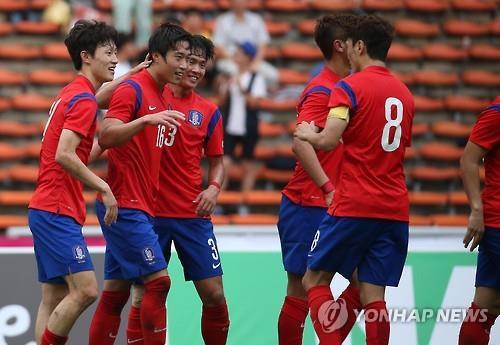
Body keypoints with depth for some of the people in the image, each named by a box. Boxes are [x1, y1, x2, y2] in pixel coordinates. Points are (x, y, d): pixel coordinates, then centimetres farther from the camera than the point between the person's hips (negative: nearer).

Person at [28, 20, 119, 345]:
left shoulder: (71, 94, 15)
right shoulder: (83, 99, -13)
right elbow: (64, 155, -23)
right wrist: (103, 187, -19)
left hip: (48, 210, 10)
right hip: (57, 211, -10)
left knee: (55, 298, 7)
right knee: (85, 290, -15)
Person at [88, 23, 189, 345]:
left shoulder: (161, 97, 15)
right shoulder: (132, 89, -11)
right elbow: (105, 137, -23)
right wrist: (147, 120, -36)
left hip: (140, 207, 9)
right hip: (126, 205, -9)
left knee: (116, 291, 7)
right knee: (158, 280, -13)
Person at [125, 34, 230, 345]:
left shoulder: (209, 112, 8)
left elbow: (217, 161, 15)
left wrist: (214, 188, -5)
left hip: (193, 215, 3)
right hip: (150, 211, -3)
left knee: (214, 294, 1)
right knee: (145, 294, 0)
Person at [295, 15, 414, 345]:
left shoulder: (350, 87, -7)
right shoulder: (405, 93, 13)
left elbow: (328, 140, -18)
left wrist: (308, 133, 2)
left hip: (353, 206, -5)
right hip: (395, 209, 5)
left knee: (315, 280, 7)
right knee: (374, 296, 4)